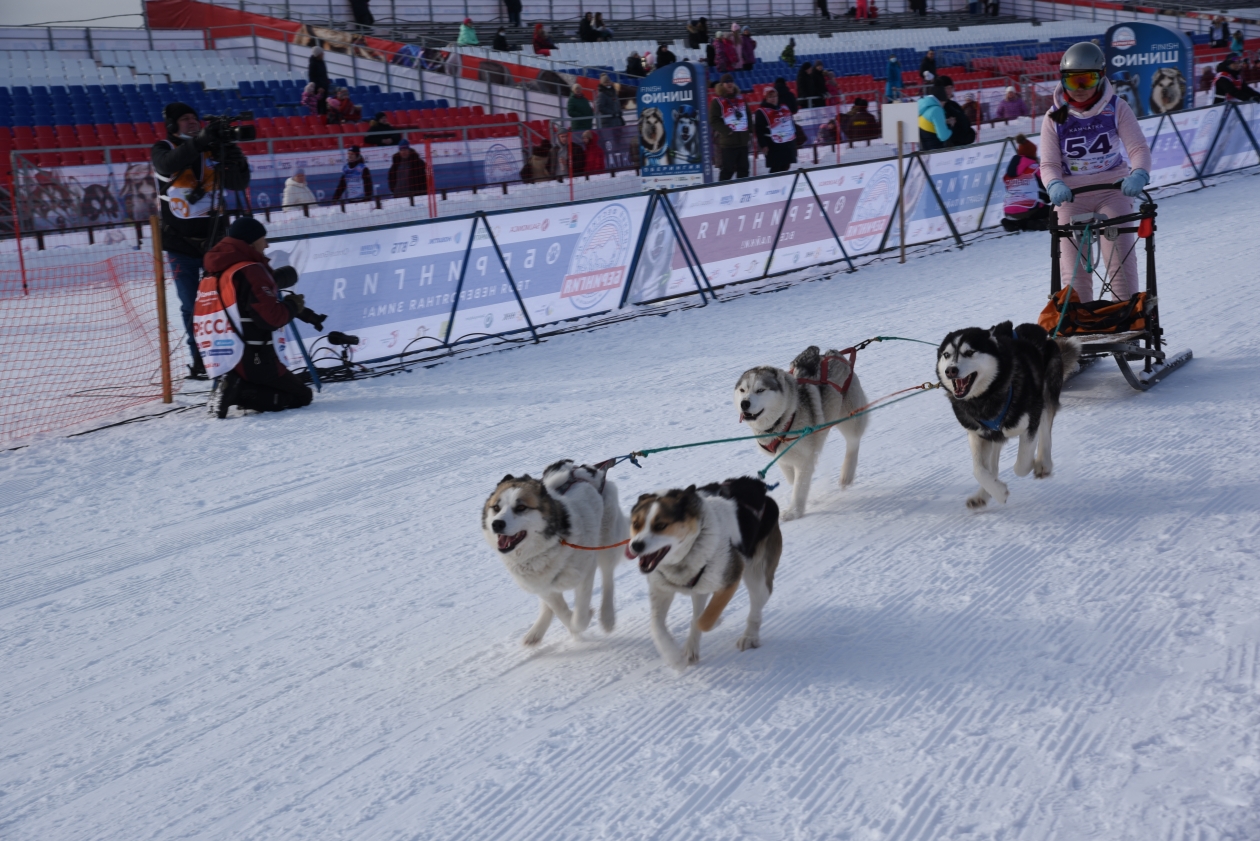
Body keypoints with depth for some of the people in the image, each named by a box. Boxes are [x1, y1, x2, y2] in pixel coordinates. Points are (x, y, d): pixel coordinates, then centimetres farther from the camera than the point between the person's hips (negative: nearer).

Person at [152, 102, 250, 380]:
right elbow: (168, 165, -23)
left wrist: (236, 161, -18)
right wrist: (198, 141, -34)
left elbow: (239, 184, 3)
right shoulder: (163, 150, 1)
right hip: (181, 242, -2)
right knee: (192, 305, 0)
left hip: (215, 236, 2)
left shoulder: (212, 151, 7)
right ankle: (200, 361, 5)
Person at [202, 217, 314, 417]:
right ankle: (240, 393, -14)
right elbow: (271, 318, -18)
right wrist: (294, 305, 1)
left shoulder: (212, 274, 13)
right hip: (253, 361, -9)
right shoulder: (251, 271, -14)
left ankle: (230, 387, 1)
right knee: (301, 395, 5)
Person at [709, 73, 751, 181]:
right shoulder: (716, 102, -6)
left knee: (743, 169, 11)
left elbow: (748, 116, 22)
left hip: (742, 142, 7)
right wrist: (727, 131, -19)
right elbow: (713, 121, -12)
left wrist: (748, 129, 7)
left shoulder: (740, 100, 14)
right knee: (727, 170, -6)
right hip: (727, 143, -6)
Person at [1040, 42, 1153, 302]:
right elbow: (1049, 163, -7)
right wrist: (1054, 185, -30)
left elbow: (1138, 148, -11)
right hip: (1072, 196, 1)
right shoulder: (1054, 118, 0)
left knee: (1120, 260, -12)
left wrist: (1139, 174, -33)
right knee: (1074, 269, -6)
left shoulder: (1116, 108, -2)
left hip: (1112, 191, -1)